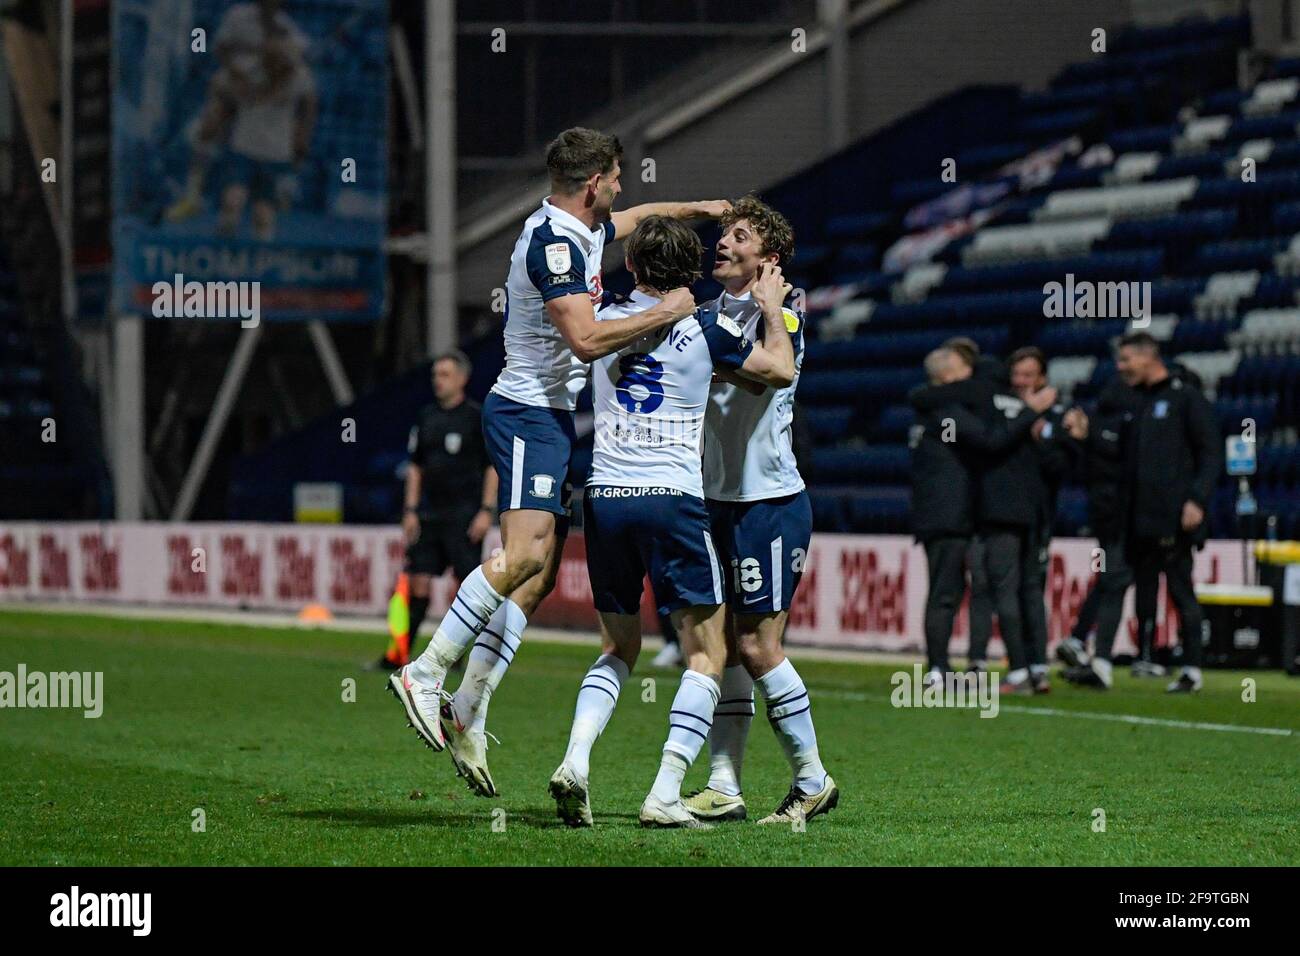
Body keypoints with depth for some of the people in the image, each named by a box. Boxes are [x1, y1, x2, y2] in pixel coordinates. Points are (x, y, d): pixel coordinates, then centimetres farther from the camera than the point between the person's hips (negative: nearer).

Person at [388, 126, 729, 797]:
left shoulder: (585, 231, 14)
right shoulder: (552, 242, -17)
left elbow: (633, 217, 39)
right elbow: (587, 340, -24)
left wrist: (693, 208, 42)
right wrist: (663, 313, -16)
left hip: (554, 419, 10)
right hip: (528, 412, -10)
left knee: (538, 577, 3)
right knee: (525, 551, -24)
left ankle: (466, 716, 0)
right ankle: (424, 673, -23)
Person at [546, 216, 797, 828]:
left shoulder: (605, 321, 8)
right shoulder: (702, 328, -2)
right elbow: (780, 369, 8)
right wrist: (772, 308, 23)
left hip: (603, 497, 4)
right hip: (672, 499, -4)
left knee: (618, 648, 19)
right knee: (707, 654, 4)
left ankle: (575, 760, -3)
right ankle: (664, 796, -9)